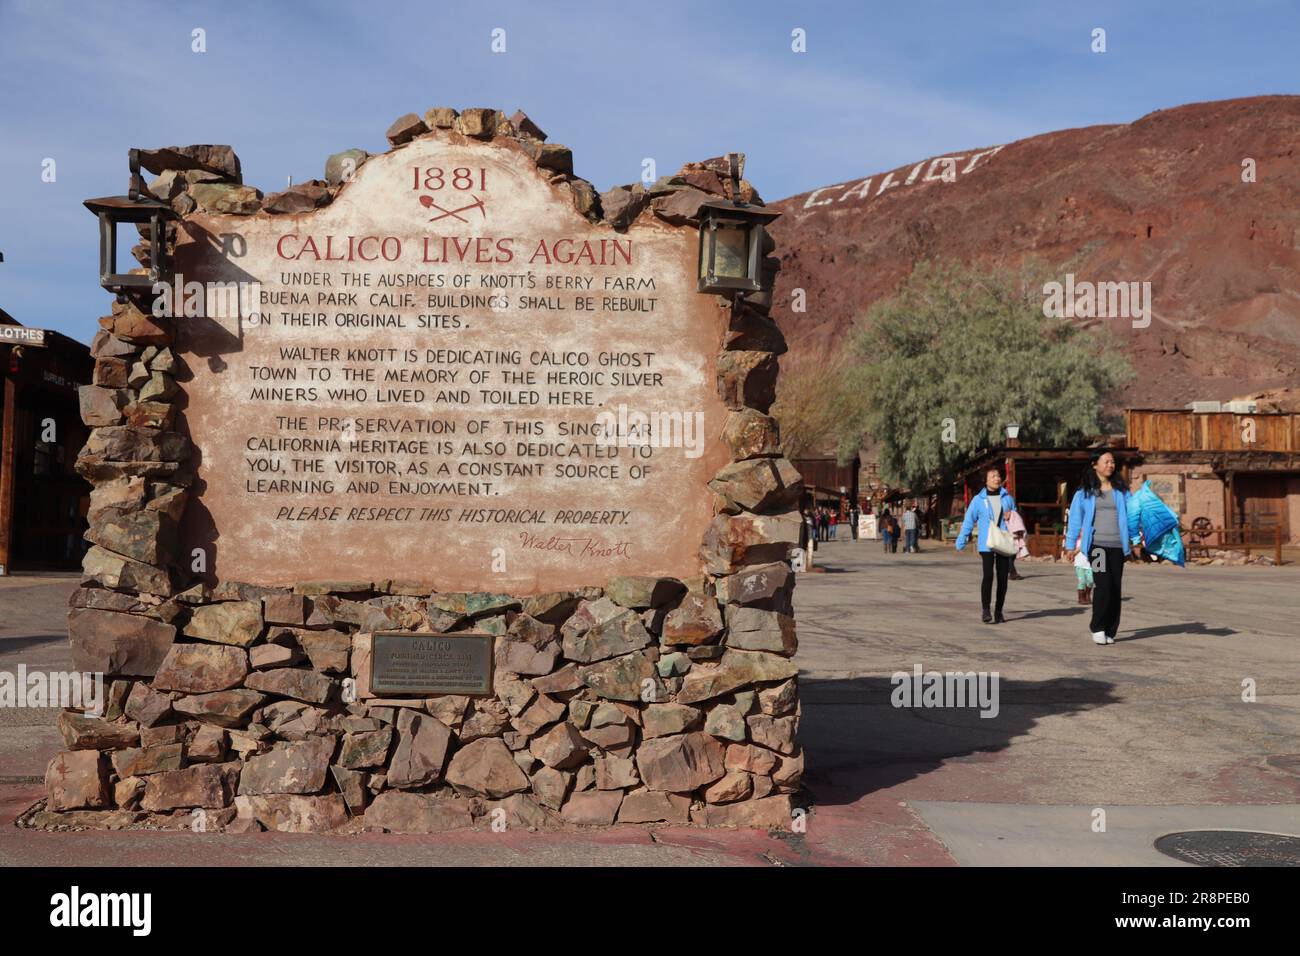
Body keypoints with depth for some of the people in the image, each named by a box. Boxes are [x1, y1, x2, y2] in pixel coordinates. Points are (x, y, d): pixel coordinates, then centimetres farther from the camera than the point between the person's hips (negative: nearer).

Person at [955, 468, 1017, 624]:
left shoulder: (1007, 498, 10)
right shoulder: (978, 500, 3)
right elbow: (969, 521, 5)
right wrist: (961, 542, 2)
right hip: (986, 543, -3)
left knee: (1003, 577, 4)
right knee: (988, 575, -15)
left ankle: (999, 611, 14)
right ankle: (985, 610, -8)